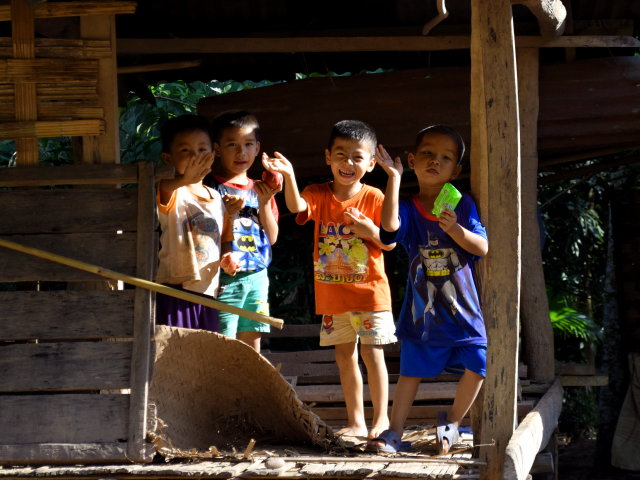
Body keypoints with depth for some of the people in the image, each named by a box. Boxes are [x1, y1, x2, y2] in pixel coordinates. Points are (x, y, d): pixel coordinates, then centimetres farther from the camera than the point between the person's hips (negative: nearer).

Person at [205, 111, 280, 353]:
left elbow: (272, 237, 9)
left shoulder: (260, 189, 14)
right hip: (225, 277, -6)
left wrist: (264, 202, -4)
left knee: (252, 348, 9)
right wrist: (228, 213, -21)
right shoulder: (211, 187, -3)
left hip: (257, 277, 6)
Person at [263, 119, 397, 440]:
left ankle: (381, 418, 5)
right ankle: (355, 422, 17)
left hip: (369, 291, -3)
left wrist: (370, 230, -23)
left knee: (372, 353, -4)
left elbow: (390, 243, -3)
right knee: (344, 356, 9)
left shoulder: (373, 198, -4)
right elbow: (297, 207, -23)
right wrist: (289, 177, -40)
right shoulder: (319, 195, 0)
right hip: (332, 293, 3)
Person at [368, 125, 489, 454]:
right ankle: (394, 433, 13)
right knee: (411, 372, 5)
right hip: (422, 312, -1)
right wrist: (393, 177, -25)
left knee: (476, 367, -5)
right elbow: (389, 224, -27)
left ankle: (452, 420, 17)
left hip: (462, 309, 1)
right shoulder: (409, 209, -4)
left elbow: (483, 247, -6)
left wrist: (456, 230, -24)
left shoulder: (463, 205, -1)